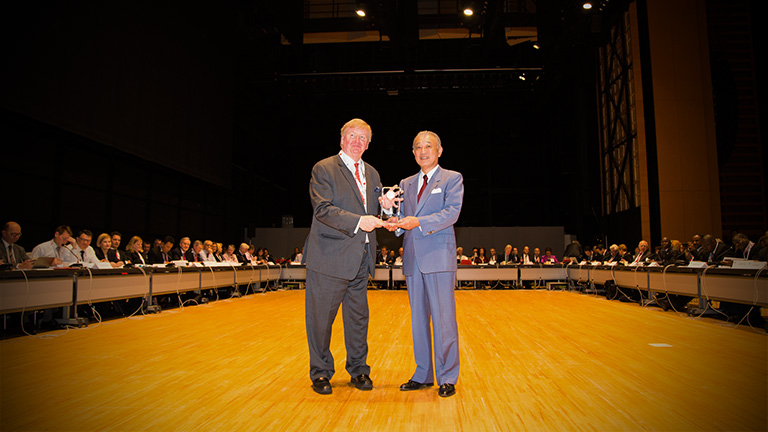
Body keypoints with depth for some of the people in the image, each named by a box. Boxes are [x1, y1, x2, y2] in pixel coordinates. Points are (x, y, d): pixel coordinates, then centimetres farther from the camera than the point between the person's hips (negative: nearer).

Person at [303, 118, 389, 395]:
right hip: (330, 257, -6)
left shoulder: (372, 174, 16)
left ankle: (358, 369, 29)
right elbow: (323, 209, -17)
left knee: (358, 317, 14)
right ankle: (321, 373, 23)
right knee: (321, 317, 5)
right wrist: (358, 221, -26)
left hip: (361, 258, 6)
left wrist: (383, 206, -1)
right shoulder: (324, 169, -4)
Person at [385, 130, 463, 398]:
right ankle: (423, 375, 20)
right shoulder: (406, 184, 20)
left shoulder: (452, 179, 4)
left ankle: (447, 378, 7)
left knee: (443, 318, -4)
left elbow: (451, 213, -10)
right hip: (413, 258, 5)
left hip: (438, 256, -5)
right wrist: (395, 222, -7)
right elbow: (403, 216, 17)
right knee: (418, 318, 9)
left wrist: (419, 221, -22)